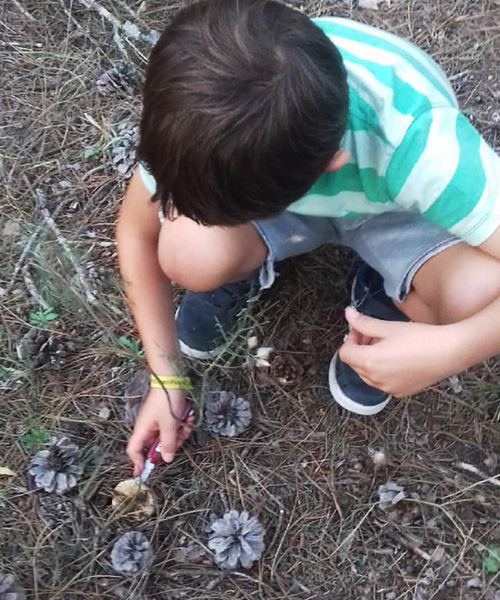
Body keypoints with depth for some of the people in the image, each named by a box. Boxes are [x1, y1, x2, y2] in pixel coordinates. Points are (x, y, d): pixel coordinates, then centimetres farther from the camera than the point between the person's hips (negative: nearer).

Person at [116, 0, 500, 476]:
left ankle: (385, 297, 5)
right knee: (190, 254, -31)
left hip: (394, 211, 0)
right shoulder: (204, 109, -31)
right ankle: (246, 264, 7)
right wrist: (165, 378, -13)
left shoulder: (421, 145, -40)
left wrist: (449, 349, -47)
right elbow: (137, 232, -14)